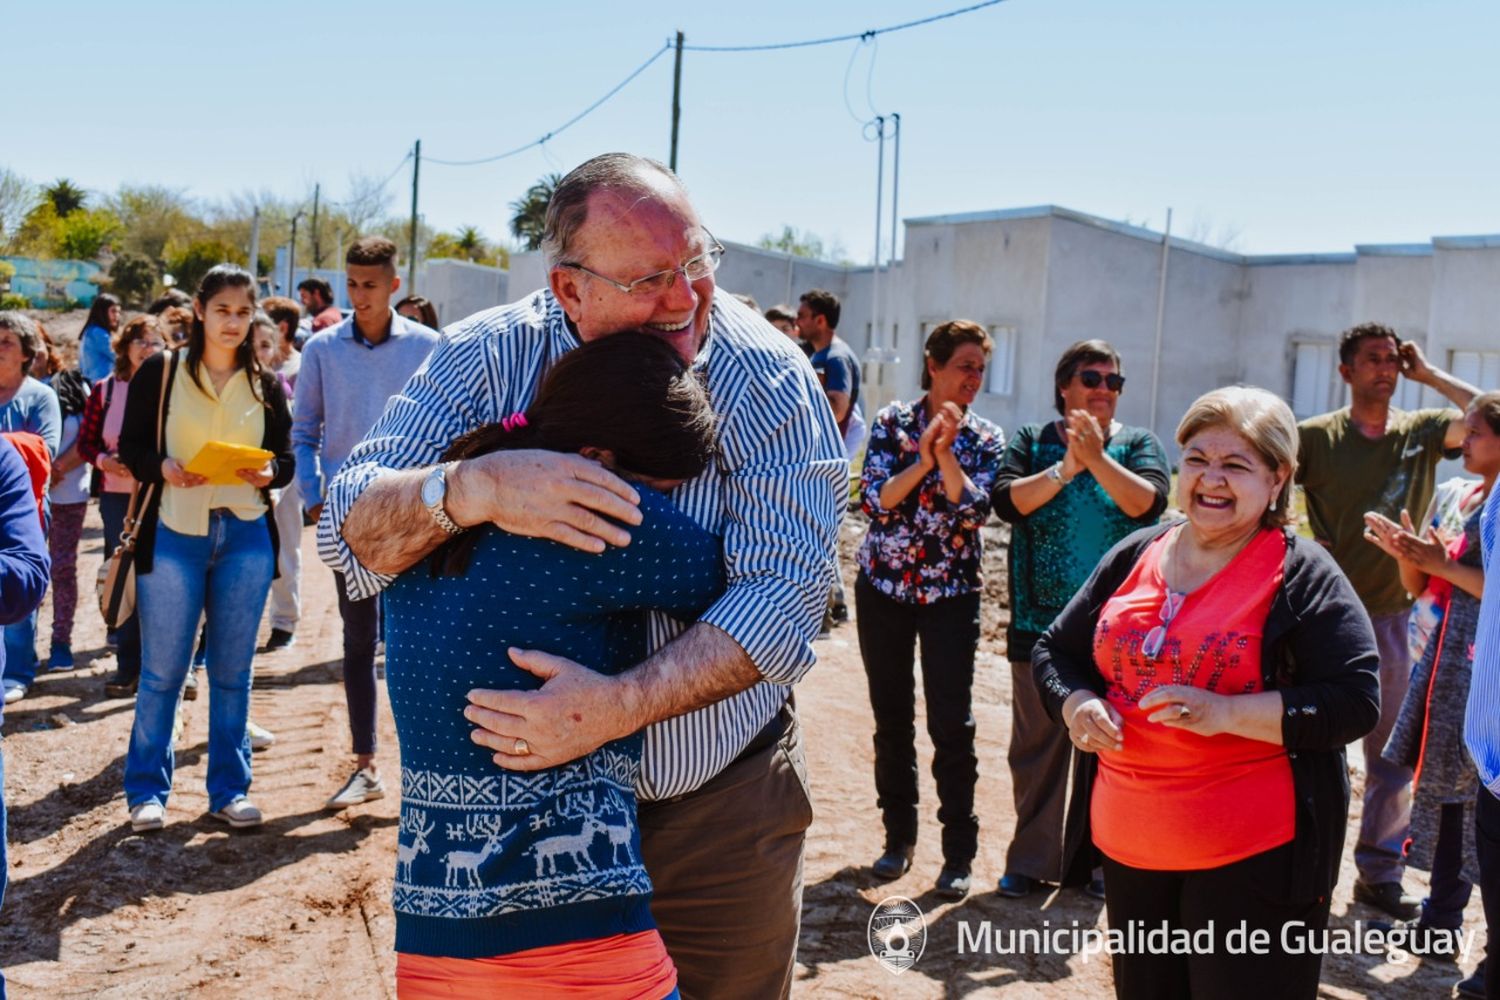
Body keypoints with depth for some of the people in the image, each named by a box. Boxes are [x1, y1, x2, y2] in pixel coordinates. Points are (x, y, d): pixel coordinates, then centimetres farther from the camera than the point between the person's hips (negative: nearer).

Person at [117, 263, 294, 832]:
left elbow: (287, 456, 9)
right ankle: (147, 790, 16)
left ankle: (229, 790, 18)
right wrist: (164, 468, -20)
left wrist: (268, 473, -13)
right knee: (161, 672, 2)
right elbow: (131, 447, 0)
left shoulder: (265, 384, 8)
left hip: (245, 538, 2)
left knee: (232, 672, 8)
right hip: (174, 536, -2)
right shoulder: (159, 371, 0)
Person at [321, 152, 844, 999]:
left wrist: (620, 706, -36)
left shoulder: (770, 381, -15)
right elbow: (353, 533, -15)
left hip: (724, 809, -1)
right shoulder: (489, 359, -10)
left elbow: (785, 589, -23)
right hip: (527, 799, 1)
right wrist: (475, 489, -36)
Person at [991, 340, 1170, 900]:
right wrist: (1066, 468, -19)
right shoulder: (1033, 442, 6)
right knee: (1037, 745, 8)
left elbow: (1149, 502, -13)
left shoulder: (1138, 444, 5)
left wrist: (1098, 458, -24)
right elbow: (1006, 500, -11)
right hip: (1041, 623, 0)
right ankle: (1031, 860, 20)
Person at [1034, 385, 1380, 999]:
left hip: (1253, 857, -5)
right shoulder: (1134, 555, 7)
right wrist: (1077, 705, -9)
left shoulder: (1303, 575, -8)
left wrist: (1225, 713, -25)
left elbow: (1355, 702, -15)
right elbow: (1055, 652, 14)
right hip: (1128, 848, 5)